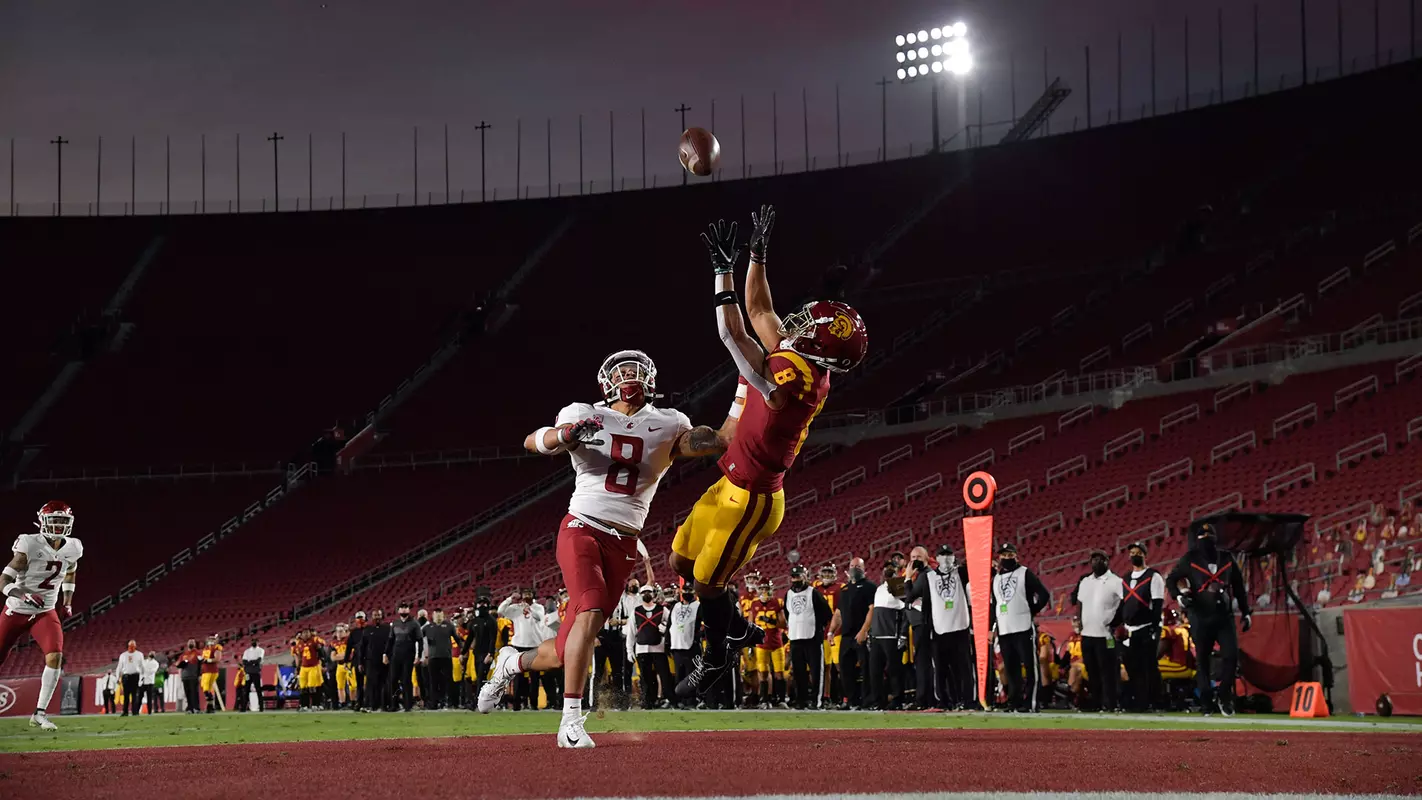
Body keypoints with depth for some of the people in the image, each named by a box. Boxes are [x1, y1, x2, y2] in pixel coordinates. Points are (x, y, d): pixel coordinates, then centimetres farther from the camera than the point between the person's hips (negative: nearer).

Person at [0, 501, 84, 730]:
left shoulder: (72, 549, -5)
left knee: (55, 657, -20)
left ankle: (40, 713, -12)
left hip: (45, 613, 3)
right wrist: (23, 595, -39)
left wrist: (67, 602, 11)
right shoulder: (30, 546, -21)